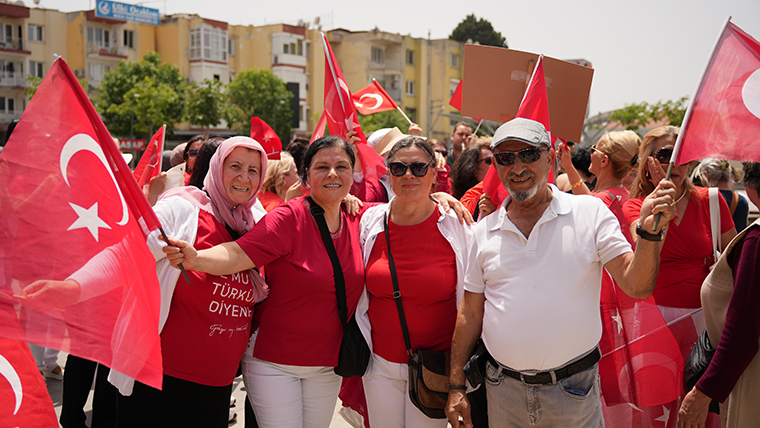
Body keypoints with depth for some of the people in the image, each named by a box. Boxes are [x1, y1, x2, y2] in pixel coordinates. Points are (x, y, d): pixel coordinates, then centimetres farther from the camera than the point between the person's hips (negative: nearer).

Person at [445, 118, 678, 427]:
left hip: (573, 391, -2)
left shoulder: (590, 213, -4)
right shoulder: (484, 231, 2)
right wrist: (456, 385, 6)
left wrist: (648, 232, -27)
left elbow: (636, 286, -10)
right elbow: (471, 313, 7)